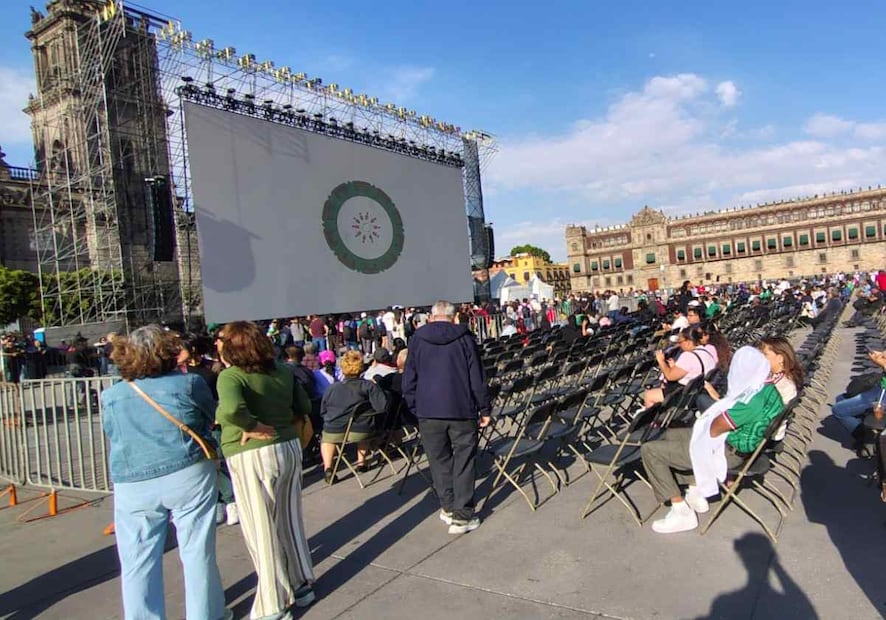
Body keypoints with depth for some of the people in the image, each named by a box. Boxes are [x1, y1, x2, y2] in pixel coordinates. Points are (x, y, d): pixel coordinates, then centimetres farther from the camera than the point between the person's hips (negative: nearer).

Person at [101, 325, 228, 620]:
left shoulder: (110, 396, 2)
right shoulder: (189, 383, -7)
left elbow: (112, 434, 15)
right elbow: (211, 419, 6)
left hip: (133, 486, 2)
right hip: (188, 477, -2)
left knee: (138, 563, 13)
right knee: (198, 553, 11)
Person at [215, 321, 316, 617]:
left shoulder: (231, 375, -16)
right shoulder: (283, 371, 3)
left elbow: (231, 410, -35)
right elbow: (304, 407, 10)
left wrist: (253, 426, -20)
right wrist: (285, 427, 7)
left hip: (253, 457, -6)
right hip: (289, 448, 6)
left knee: (262, 529, 8)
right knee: (289, 521, 20)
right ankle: (301, 585, 35)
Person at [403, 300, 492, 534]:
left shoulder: (417, 339, 5)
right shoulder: (464, 338, 0)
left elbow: (409, 380, 6)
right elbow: (477, 378, -2)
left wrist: (414, 409, 14)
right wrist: (484, 409, 4)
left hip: (428, 411, 2)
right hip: (461, 410, -1)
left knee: (439, 460, 14)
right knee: (463, 461, 6)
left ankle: (448, 508, 22)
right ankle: (462, 516, 7)